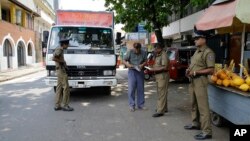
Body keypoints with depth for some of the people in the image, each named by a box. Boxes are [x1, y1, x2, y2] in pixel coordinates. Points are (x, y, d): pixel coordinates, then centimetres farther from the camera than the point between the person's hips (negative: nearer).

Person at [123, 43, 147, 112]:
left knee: (141, 89, 7)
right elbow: (124, 60, -1)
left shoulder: (143, 53, 2)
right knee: (131, 89, -5)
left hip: (140, 72, 3)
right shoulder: (130, 52, -5)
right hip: (132, 72, -2)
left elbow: (145, 61, 9)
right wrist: (128, 65, -21)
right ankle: (132, 105, 5)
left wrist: (142, 65, -13)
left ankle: (141, 105, 18)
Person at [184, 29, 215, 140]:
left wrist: (195, 72, -18)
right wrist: (189, 69, 5)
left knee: (203, 106, -6)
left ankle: (207, 131, 0)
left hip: (200, 82, -9)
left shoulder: (208, 52, -12)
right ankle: (195, 123, 33)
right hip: (192, 81, 9)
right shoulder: (197, 51, 16)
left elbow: (211, 70, -17)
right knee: (194, 104, 18)